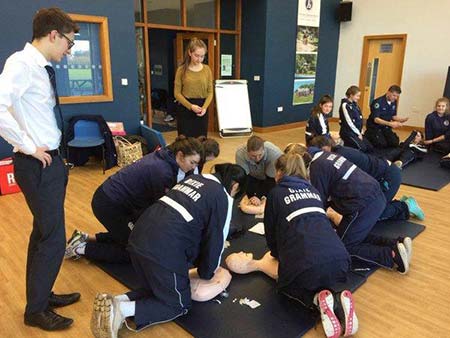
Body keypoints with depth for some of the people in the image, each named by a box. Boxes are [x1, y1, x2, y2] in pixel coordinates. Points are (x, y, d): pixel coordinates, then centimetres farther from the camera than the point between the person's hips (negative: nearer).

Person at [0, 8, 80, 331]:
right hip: (38, 164, -9)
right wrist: (27, 146, -21)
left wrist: (53, 153, 11)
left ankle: (42, 295, 38)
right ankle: (36, 311, 20)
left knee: (43, 232, 19)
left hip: (50, 160, 9)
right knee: (53, 239, 0)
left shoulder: (41, 68, 11)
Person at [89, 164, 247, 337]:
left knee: (155, 289, 29)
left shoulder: (197, 177, 21)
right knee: (178, 304, 15)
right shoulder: (224, 199, -1)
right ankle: (123, 310, -3)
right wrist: (207, 272, 22)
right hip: (164, 250, -8)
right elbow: (216, 239, 3)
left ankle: (114, 302, 7)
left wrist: (197, 260, 35)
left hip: (140, 235, 8)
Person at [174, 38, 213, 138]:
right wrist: (191, 106, -15)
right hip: (185, 109, -2)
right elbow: (177, 93, -3)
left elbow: (210, 92, 4)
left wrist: (204, 107, -13)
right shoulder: (182, 70, -4)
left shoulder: (207, 69, 2)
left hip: (202, 107, 2)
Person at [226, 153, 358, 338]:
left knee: (286, 285, 29)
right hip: (339, 257, 5)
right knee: (323, 279, 37)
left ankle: (318, 300, -1)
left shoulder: (276, 193, 12)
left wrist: (277, 254, 41)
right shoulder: (313, 190, 26)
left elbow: (271, 232, 19)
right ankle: (338, 298, 4)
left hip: (306, 262, -4)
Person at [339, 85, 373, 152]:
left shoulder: (355, 104, 14)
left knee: (370, 148, -1)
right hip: (348, 132, -9)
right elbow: (349, 122, -16)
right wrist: (358, 133, -12)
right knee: (362, 148, -24)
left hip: (357, 132, 9)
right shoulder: (345, 105, -12)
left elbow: (360, 120, 14)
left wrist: (360, 132, 3)